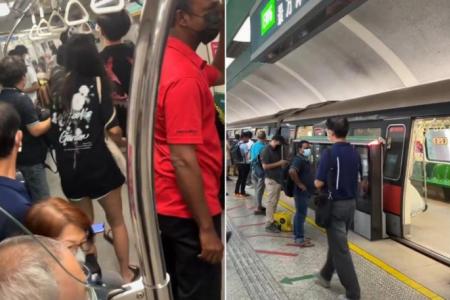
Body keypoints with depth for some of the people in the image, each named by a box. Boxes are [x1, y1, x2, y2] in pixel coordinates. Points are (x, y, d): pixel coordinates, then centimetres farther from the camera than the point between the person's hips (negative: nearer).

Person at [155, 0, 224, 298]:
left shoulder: (168, 58, 7)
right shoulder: (183, 76, -23)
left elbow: (219, 75, 22)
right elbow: (183, 160, -26)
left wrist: (225, 30, 8)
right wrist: (206, 228, -20)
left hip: (168, 203, 9)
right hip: (187, 210, -9)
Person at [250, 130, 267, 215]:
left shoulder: (253, 146, 6)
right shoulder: (263, 147, -18)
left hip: (254, 170, 8)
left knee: (257, 188, 16)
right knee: (260, 189, -1)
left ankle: (259, 206, 26)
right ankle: (258, 208, 4)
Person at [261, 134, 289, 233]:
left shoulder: (277, 150, 11)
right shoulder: (266, 151, -15)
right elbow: (265, 166, -20)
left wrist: (283, 164, 5)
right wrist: (279, 163, -18)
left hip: (278, 178, 9)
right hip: (271, 180, -9)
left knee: (275, 201, 14)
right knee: (271, 202, -4)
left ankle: (273, 221, 24)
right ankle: (269, 224, 3)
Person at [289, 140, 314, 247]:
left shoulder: (305, 160, 14)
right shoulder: (298, 159, -18)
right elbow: (292, 172, -36)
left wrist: (311, 184, 17)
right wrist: (299, 184, -26)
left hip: (305, 192, 10)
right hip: (301, 192, -10)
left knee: (300, 214, 16)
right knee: (301, 214, -5)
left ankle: (297, 235, 26)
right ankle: (300, 239, 2)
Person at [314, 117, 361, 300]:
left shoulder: (330, 153, -19)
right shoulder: (355, 153, 4)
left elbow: (318, 183, -17)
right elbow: (355, 179, 14)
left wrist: (318, 181, 3)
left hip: (336, 205, -8)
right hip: (351, 203, 8)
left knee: (340, 249, 2)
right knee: (336, 243, 21)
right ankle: (325, 276, 39)